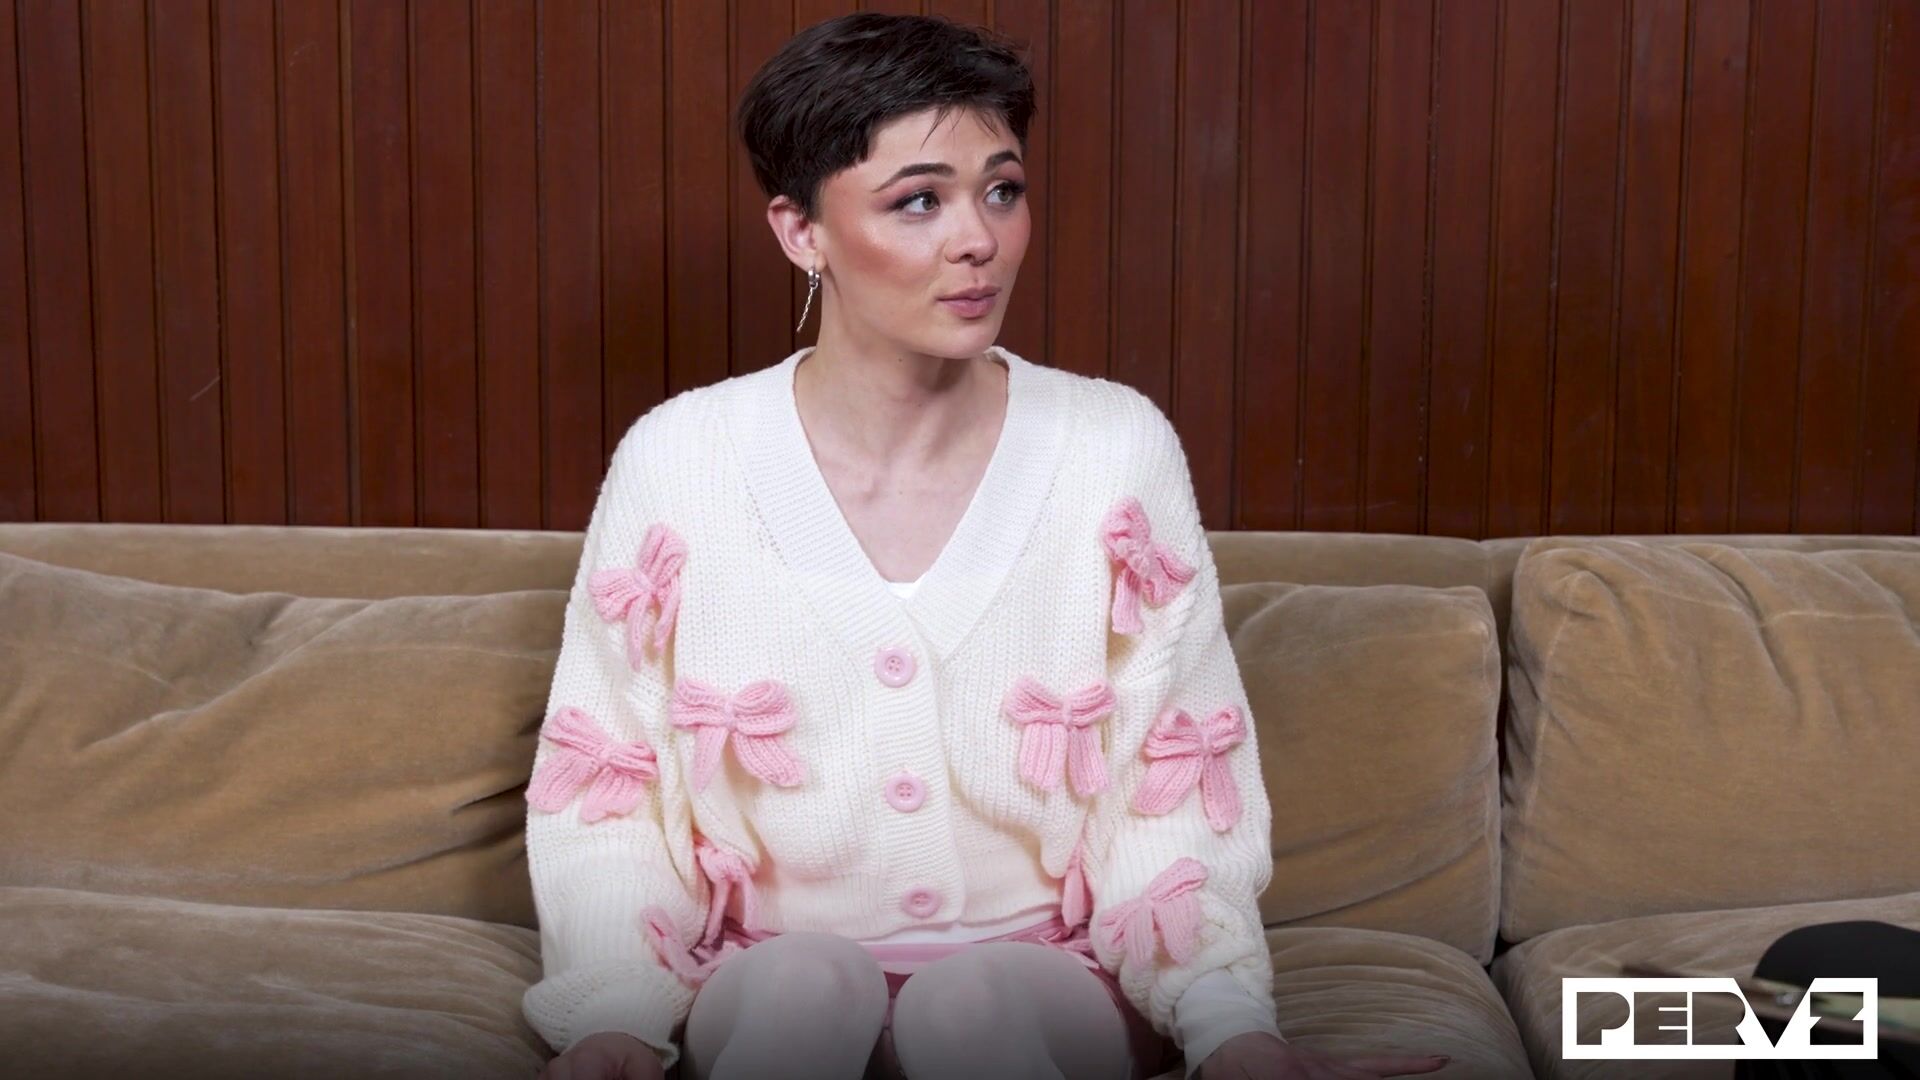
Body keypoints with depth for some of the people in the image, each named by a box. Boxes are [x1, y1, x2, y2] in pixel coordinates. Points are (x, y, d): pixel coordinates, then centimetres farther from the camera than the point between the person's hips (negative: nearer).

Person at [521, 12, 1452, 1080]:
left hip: (1044, 985, 0)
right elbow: (604, 796, -2)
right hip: (770, 988, 0)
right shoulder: (674, 461, -5)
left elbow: (1174, 795, -6)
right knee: (801, 983, -32)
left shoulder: (1120, 449, -5)